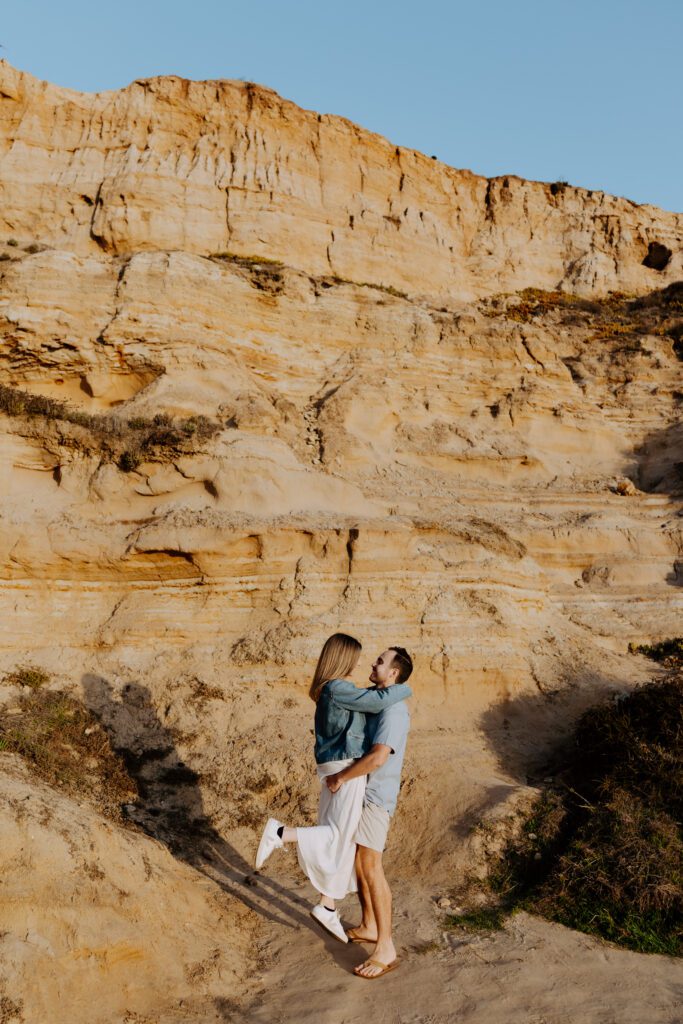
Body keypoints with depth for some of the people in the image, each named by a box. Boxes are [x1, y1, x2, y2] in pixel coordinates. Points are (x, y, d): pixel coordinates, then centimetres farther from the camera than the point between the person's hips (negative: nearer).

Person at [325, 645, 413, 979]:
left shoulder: (393, 710, -20)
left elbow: (378, 757, -30)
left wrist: (341, 777, -20)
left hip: (376, 795, -10)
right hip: (359, 791, 10)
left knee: (371, 866, -11)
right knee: (355, 860, 17)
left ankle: (386, 949, -4)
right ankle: (369, 926, 31)